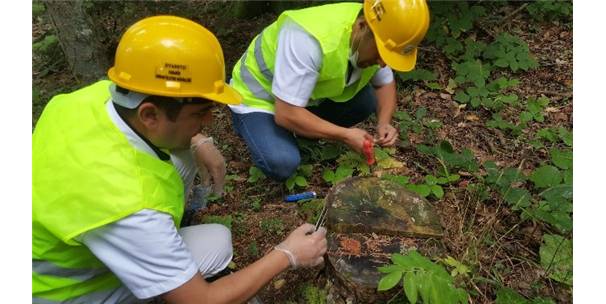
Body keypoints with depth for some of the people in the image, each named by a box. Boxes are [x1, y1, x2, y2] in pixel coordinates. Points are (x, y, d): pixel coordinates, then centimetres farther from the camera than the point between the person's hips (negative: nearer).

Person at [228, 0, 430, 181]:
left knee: (367, 100, -15)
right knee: (282, 164, -31)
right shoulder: (309, 39, -38)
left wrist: (384, 123, -16)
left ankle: (303, 133, 4)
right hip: (257, 99, -6)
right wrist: (345, 135, -28)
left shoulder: (374, 42, -15)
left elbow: (385, 83, 3)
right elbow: (287, 115, -35)